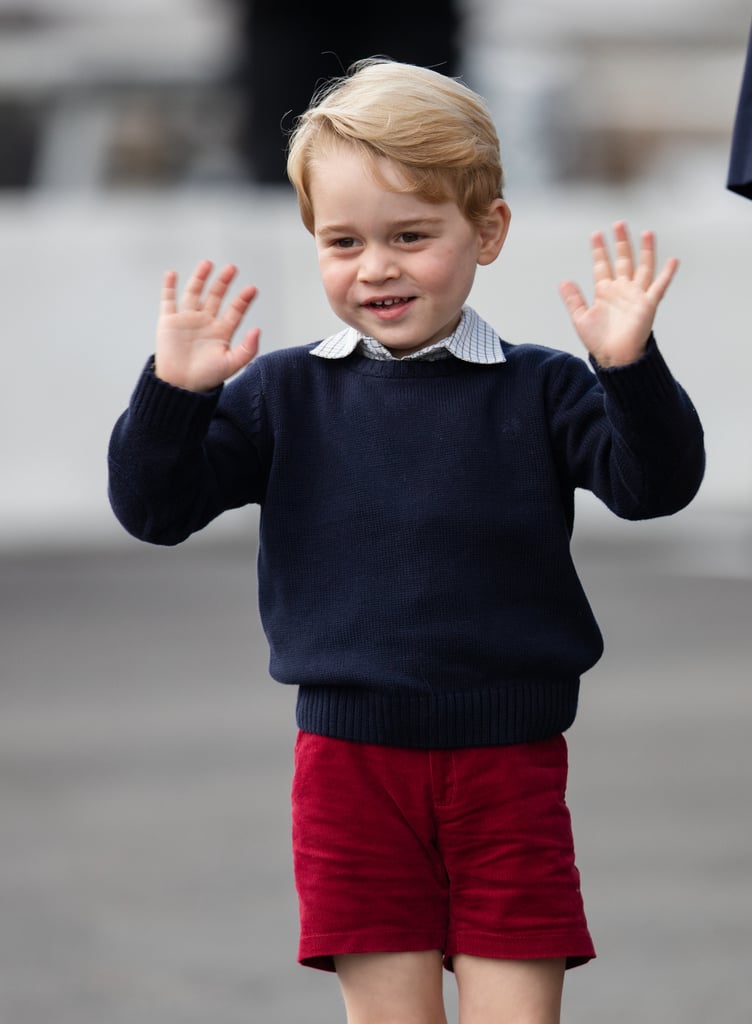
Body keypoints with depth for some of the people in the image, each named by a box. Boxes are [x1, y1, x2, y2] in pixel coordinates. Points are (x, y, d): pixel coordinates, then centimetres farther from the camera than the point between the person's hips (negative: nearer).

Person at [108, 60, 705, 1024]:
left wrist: (628, 367, -25)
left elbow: (654, 484, -10)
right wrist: (175, 391, -14)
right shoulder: (283, 395, 3)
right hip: (351, 761, 1)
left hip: (508, 763, -1)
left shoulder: (538, 391, 0)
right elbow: (152, 506, 2)